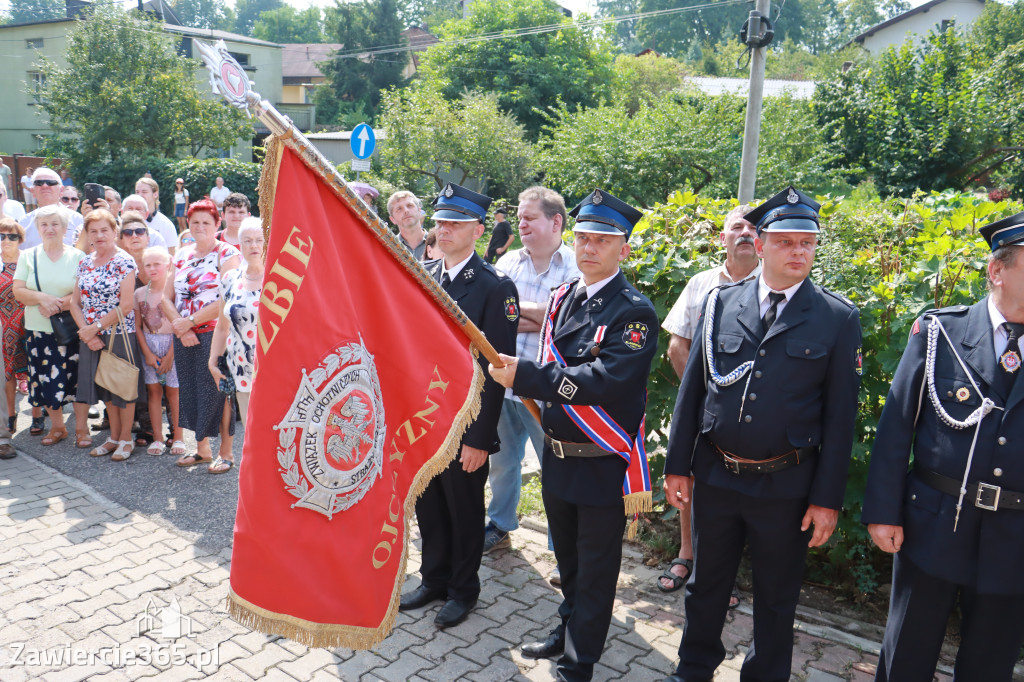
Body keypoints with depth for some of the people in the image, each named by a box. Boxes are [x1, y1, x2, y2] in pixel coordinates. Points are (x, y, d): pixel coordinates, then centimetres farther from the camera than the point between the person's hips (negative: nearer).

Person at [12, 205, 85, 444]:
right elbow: (18, 291, 1)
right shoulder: (28, 256, 8)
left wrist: (58, 304, -19)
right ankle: (57, 426, 23)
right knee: (45, 382, 7)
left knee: (76, 379, 0)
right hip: (38, 330, 2)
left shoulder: (77, 256, 1)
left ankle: (82, 427, 13)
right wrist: (42, 298, -17)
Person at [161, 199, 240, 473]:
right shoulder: (181, 256, 14)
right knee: (191, 390, 11)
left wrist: (190, 321, -13)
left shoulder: (227, 254, -4)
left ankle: (225, 452, 9)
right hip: (184, 337, 6)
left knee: (218, 389, -3)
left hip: (215, 334, -6)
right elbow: (166, 299, 10)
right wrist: (180, 328, -6)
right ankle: (202, 448, 25)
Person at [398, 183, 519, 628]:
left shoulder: (496, 287, -13)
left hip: (464, 427, -5)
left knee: (464, 511, 12)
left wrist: (479, 439, -17)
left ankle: (463, 589, 32)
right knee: (428, 506, 18)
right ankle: (434, 579, 39)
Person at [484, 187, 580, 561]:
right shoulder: (508, 261, 9)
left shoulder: (577, 267, -6)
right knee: (501, 460, 20)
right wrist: (537, 320, -14)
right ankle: (499, 525, 42)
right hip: (502, 380, 5)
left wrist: (515, 307, -11)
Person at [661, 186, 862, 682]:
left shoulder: (838, 318, -5)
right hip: (714, 475, 2)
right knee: (706, 584, 19)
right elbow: (692, 387, 3)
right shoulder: (720, 302, 0)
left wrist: (828, 498, -6)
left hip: (785, 487, -2)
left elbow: (840, 414, -4)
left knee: (776, 599, 16)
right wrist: (677, 465, 3)